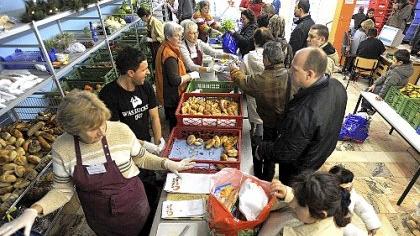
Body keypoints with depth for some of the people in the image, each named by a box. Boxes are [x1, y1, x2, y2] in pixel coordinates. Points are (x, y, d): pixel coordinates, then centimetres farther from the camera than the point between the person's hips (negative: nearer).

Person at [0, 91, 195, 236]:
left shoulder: (121, 131, -22)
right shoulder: (61, 149, -18)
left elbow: (140, 158, -5)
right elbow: (63, 190, -6)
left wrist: (167, 163, -18)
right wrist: (33, 210, -21)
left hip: (134, 207, -1)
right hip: (99, 219, 1)